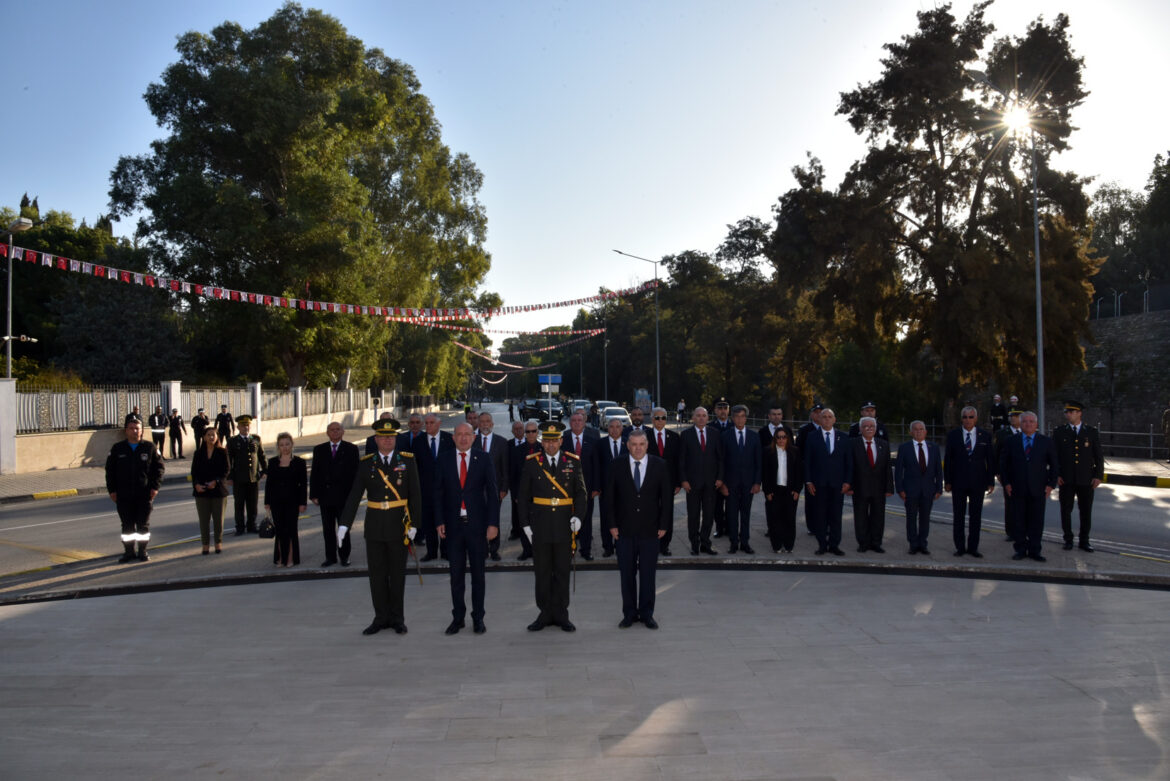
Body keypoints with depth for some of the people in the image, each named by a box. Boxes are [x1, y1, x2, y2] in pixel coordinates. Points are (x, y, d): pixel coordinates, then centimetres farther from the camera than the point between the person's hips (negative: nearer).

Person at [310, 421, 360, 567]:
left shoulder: (351, 449, 0)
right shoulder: (319, 450, 7)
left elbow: (355, 472, -3)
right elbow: (314, 474, 6)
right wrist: (314, 494, -1)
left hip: (344, 495, -2)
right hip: (325, 496, 2)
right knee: (328, 529, 8)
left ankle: (344, 556, 17)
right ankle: (330, 557, 18)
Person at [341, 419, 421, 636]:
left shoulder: (407, 460, 0)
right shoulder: (366, 464, 3)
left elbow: (415, 494, -1)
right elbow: (354, 495, -1)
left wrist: (414, 523, -7)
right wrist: (344, 524, -9)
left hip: (398, 524, -1)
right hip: (374, 526, 1)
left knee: (398, 573, 7)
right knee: (377, 573, 7)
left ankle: (397, 618, 19)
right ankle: (381, 618, 18)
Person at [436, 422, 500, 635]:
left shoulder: (484, 459, 0)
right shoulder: (444, 459, 4)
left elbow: (493, 493, -2)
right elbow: (438, 492, 4)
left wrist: (493, 523, -9)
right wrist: (439, 521, -4)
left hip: (477, 524, -1)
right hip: (453, 524, 1)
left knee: (478, 573, 7)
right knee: (456, 574, 8)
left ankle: (478, 618, 18)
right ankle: (458, 617, 19)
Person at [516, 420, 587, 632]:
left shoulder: (573, 462, 3)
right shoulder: (531, 463, 1)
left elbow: (580, 492, 6)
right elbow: (523, 495, 4)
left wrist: (578, 516, -9)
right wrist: (525, 524, -1)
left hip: (564, 525, 0)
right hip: (540, 525, 0)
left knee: (562, 571, 6)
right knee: (542, 571, 6)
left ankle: (561, 615, 16)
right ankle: (546, 614, 16)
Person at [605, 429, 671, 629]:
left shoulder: (660, 466, 2)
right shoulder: (617, 466, 1)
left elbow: (667, 497, 4)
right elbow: (609, 497, 3)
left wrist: (663, 525, -1)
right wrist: (612, 524, -3)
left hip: (650, 530, 0)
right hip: (624, 530, 0)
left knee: (648, 574, 5)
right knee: (627, 574, 6)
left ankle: (647, 614, 17)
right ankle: (629, 614, 17)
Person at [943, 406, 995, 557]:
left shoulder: (985, 436, 4)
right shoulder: (953, 435, 2)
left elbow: (990, 460, 5)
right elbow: (948, 459, 2)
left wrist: (991, 482, 0)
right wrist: (947, 481, -2)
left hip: (978, 482, 0)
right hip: (958, 482, 0)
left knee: (976, 516, 5)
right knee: (958, 516, 4)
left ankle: (973, 547, 12)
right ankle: (960, 547, 12)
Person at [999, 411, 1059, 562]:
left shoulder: (1046, 442, 4)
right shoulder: (1012, 442, 5)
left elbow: (1054, 465, 7)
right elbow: (1003, 463, 9)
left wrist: (1051, 484, -1)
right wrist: (1006, 483, -1)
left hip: (1038, 489, 0)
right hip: (1017, 489, 0)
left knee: (1037, 521, 3)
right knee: (1019, 521, 4)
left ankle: (1034, 551, 12)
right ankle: (1021, 550, 13)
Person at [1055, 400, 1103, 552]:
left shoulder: (1091, 432, 3)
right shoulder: (1060, 433, 3)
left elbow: (1098, 456, 4)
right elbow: (1054, 456, 3)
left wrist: (1098, 476, -4)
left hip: (1086, 480, 0)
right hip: (1066, 479, 0)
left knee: (1086, 511, 6)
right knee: (1066, 510, 4)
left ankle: (1084, 541, 18)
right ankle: (1068, 540, 16)